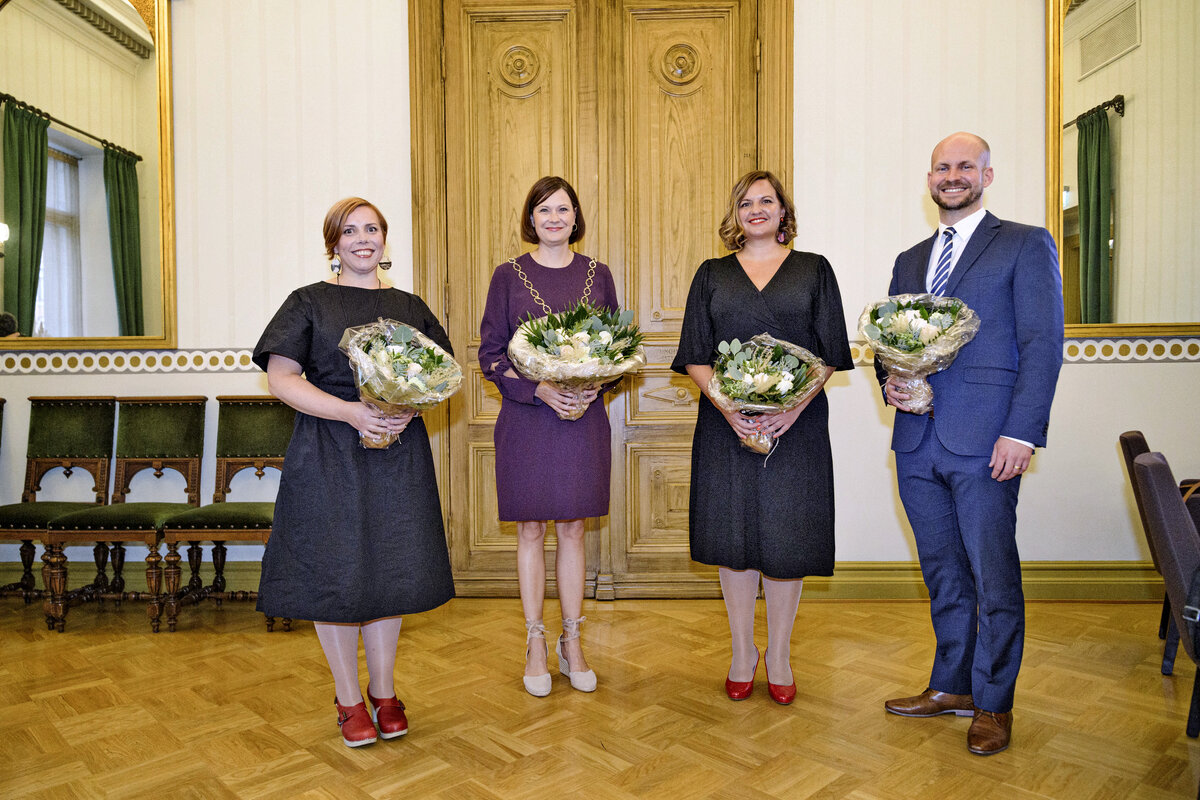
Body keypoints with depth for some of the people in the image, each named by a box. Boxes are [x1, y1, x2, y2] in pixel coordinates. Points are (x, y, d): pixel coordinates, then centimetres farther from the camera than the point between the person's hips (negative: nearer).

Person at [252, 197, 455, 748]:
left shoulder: (409, 306, 13)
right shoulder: (309, 303, 4)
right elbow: (280, 378, -5)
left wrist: (413, 407, -11)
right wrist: (350, 411, -18)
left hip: (397, 453, 3)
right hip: (329, 454, -2)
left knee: (390, 568, 7)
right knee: (334, 572, 1)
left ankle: (384, 691, 25)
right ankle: (349, 699, 20)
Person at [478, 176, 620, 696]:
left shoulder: (597, 275, 7)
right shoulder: (508, 276, 1)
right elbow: (490, 354, -1)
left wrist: (595, 385, -10)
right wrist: (539, 388, -16)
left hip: (585, 418, 2)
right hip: (526, 418, -1)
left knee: (572, 530, 9)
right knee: (531, 532, 6)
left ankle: (572, 645, 24)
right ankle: (536, 645, 22)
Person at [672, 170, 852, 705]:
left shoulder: (813, 270, 8)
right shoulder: (712, 276, 10)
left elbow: (829, 354, 2)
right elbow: (695, 356, 3)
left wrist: (794, 406, -14)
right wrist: (727, 407, -13)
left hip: (795, 425, -1)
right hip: (725, 426, 1)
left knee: (786, 536, 3)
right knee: (733, 536, 6)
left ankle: (779, 656, 21)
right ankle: (742, 653, 23)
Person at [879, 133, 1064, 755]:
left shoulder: (1025, 245, 2)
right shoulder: (909, 260, 19)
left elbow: (1043, 344, -6)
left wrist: (1022, 431, -15)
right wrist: (890, 382, -4)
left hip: (985, 443, -5)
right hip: (918, 442, 5)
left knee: (994, 579, 4)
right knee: (943, 574, 15)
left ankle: (993, 704, 21)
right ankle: (951, 687, 30)